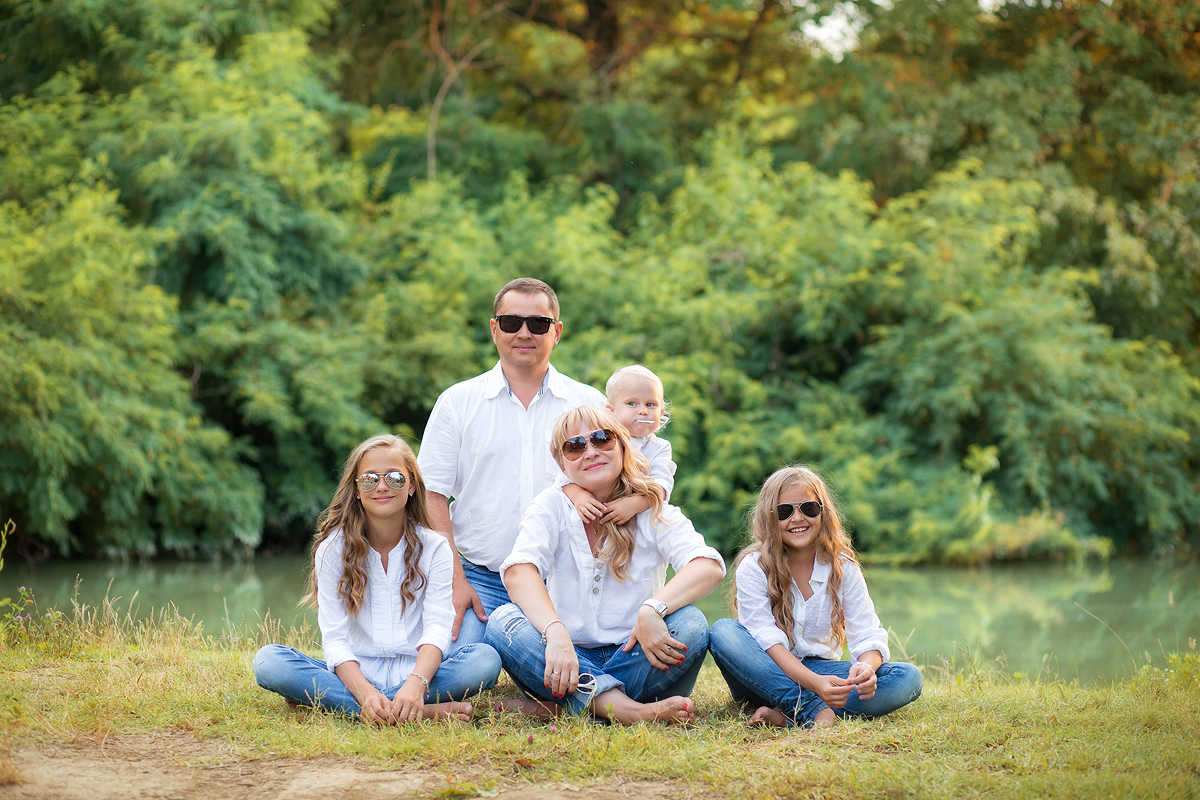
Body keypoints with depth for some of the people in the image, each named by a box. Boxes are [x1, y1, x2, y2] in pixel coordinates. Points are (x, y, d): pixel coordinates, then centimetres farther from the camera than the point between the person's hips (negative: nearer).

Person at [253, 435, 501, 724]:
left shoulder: (434, 548, 3)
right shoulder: (332, 549, 2)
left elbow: (437, 627, -10)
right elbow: (334, 638, -8)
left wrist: (416, 684, -33)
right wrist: (365, 693, -28)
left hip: (415, 671, 0)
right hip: (355, 674, 0)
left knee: (486, 659, -28)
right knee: (268, 660, -26)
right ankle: (421, 711, -35)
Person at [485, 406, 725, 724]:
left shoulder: (652, 511, 2)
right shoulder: (551, 505, 2)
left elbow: (709, 566, -17)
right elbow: (519, 570, -19)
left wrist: (653, 609, -36)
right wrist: (556, 633, -38)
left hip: (632, 657, 0)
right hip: (570, 658, 0)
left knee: (691, 624, -27)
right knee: (503, 620, -26)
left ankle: (560, 708, -29)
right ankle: (621, 707, -41)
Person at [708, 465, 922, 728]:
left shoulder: (843, 569, 0)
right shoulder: (753, 568, -10)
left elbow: (867, 635, -8)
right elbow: (766, 640, -21)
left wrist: (866, 667, -35)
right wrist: (814, 683, -39)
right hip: (767, 673, -2)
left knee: (909, 678, -21)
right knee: (723, 631, -32)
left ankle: (789, 716, -34)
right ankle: (815, 711, -41)